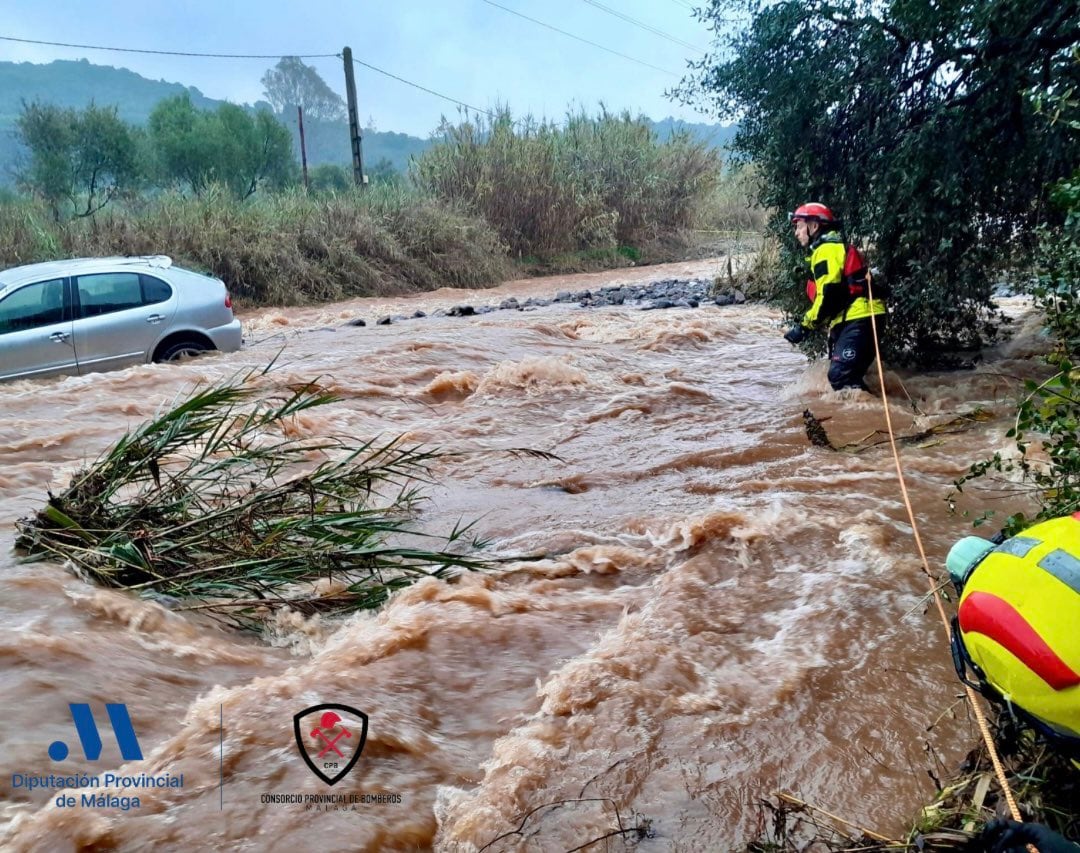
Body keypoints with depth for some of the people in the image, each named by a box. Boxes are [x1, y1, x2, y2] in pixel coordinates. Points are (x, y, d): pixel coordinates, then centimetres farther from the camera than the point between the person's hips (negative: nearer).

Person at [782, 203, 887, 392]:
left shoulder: (826, 248, -7)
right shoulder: (833, 246, 26)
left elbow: (828, 295, -18)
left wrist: (805, 326, -10)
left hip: (858, 319, -11)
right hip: (856, 319, 11)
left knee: (841, 376, -20)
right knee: (846, 377, 13)